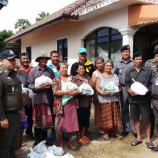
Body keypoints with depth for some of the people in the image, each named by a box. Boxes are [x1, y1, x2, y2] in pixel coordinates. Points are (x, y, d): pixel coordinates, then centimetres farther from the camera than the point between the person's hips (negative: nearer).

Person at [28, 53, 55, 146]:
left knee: (46, 119, 9)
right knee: (38, 119, 9)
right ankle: (37, 140, 23)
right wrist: (39, 87, -18)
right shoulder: (33, 70, -2)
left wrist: (50, 86, -12)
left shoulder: (50, 71, 6)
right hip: (37, 97, -2)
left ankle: (44, 139, 26)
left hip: (47, 97, 2)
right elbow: (30, 85, -4)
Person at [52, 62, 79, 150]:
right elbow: (55, 92, -12)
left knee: (72, 122, 5)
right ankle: (61, 143, 18)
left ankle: (69, 141, 21)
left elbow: (77, 89, 10)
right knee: (61, 123, 4)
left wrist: (75, 92, -13)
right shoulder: (56, 80, 0)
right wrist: (67, 92, -20)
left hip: (71, 103, 3)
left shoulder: (71, 79, 11)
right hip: (61, 104, -3)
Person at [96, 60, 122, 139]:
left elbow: (119, 87, 10)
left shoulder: (115, 76, 10)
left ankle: (115, 131, 17)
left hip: (114, 99, 2)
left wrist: (118, 91, -11)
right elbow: (97, 87, -2)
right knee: (105, 116, 0)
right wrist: (102, 93, -18)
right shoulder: (100, 76, 4)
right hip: (104, 100, -2)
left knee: (115, 115, 4)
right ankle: (106, 132, 13)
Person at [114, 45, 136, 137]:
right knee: (124, 109, 10)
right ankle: (125, 128, 21)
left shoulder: (134, 63, 0)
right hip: (123, 88, 3)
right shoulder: (118, 64, 9)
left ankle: (134, 129, 9)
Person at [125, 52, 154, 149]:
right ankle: (139, 137, 27)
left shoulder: (147, 71, 3)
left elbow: (151, 84, 2)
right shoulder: (129, 72, 8)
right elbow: (127, 84, 6)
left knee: (147, 119, 3)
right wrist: (129, 90, -13)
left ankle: (148, 139, 18)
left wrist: (147, 91, -15)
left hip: (145, 98, -2)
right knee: (136, 118, 12)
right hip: (133, 98, 2)